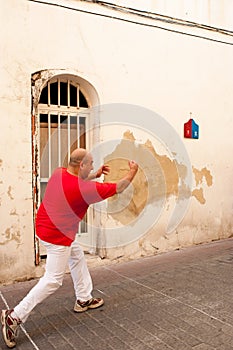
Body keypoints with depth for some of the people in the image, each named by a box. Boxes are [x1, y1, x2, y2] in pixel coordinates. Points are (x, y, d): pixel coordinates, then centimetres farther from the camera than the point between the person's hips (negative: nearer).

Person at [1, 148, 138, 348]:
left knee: (77, 257, 23)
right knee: (53, 281, -1)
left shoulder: (59, 173, -5)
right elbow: (118, 188, -13)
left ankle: (84, 299, 35)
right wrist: (132, 173, 2)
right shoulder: (85, 189, -25)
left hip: (45, 226, 10)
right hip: (57, 236, -10)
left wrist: (95, 175, 13)